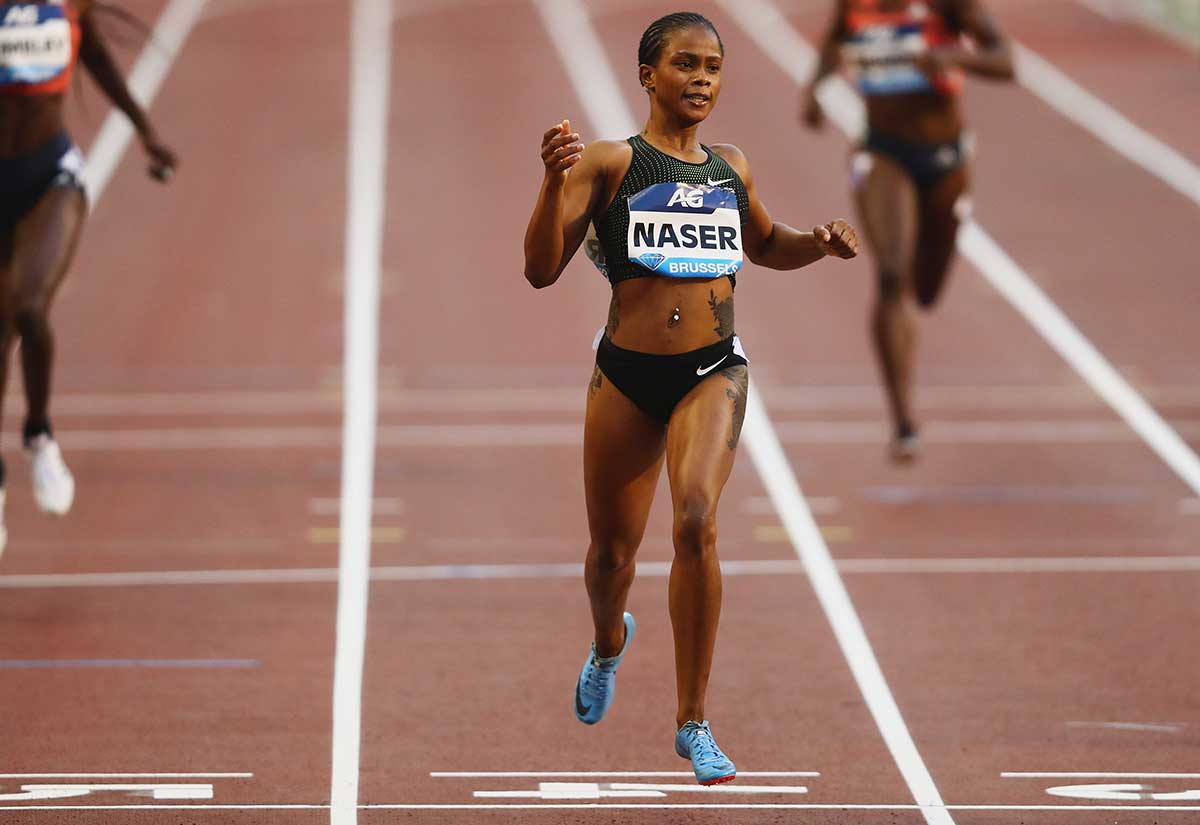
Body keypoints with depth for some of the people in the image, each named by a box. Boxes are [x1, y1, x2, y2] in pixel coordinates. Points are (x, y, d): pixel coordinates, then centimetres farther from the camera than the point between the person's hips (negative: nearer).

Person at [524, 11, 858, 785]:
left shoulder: (731, 166, 9)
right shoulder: (610, 163, -4)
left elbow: (763, 244, 29)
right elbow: (542, 269, -11)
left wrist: (819, 244, 8)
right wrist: (555, 180, -25)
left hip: (712, 372, 1)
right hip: (626, 374, -1)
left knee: (696, 522, -23)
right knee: (613, 551, 12)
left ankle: (694, 722, -13)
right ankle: (610, 641, 51)